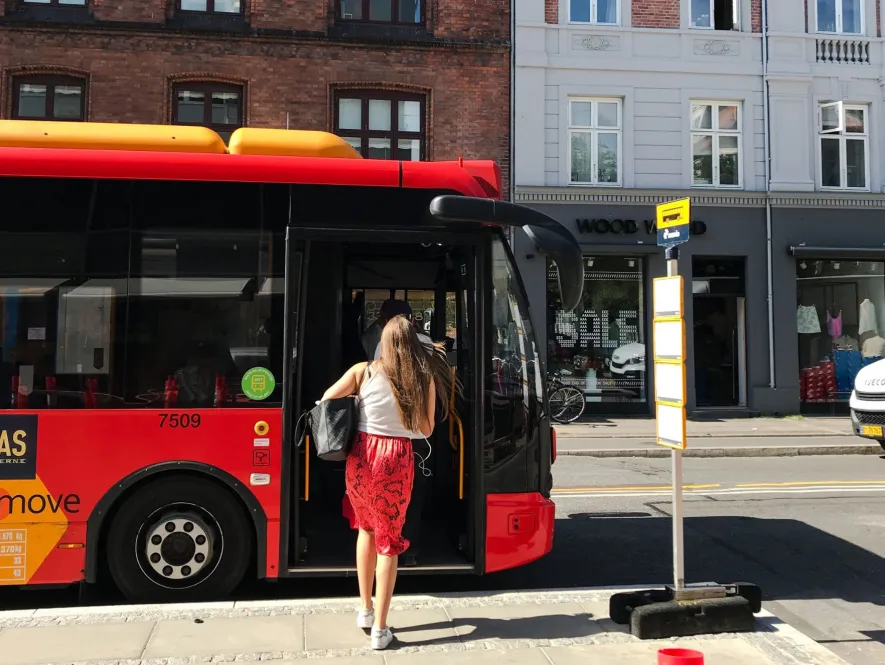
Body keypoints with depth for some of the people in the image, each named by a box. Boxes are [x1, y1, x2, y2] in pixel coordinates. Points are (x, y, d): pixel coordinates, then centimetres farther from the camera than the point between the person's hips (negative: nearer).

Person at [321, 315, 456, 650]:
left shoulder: (363, 371, -2)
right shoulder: (424, 379, -3)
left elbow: (326, 400, 0)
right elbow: (426, 430, 3)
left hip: (362, 455, 2)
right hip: (397, 460, -2)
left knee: (367, 528, 24)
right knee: (389, 541, 8)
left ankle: (365, 609, 30)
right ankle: (380, 628, 11)